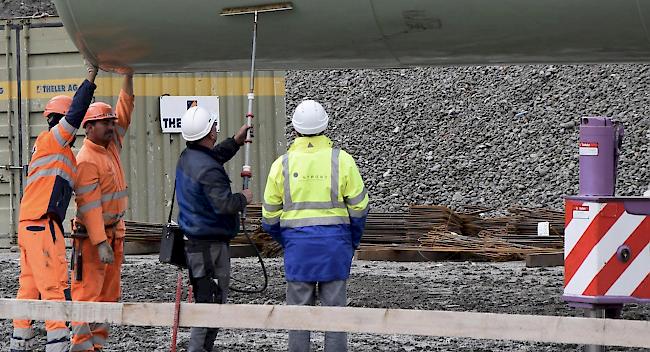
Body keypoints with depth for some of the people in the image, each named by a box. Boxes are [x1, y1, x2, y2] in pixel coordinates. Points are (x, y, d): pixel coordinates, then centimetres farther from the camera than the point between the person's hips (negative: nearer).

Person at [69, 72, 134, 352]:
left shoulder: (111, 146, 10)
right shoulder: (86, 160, -16)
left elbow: (124, 113, 16)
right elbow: (89, 205, -20)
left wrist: (128, 77, 6)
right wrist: (100, 243, -25)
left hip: (114, 232, 9)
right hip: (92, 236, -9)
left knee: (109, 292, 10)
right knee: (88, 292, -9)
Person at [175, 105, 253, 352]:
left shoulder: (187, 157, 8)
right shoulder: (208, 169, -23)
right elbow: (224, 204, -28)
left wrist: (235, 142, 23)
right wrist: (243, 198, -9)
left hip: (195, 241, 10)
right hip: (211, 245, -10)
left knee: (204, 301, 18)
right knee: (213, 302, -6)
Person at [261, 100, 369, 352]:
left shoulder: (282, 164, 0)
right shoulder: (342, 160, -3)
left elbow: (270, 215, 5)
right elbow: (359, 207, 0)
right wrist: (352, 243, 14)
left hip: (297, 246, 1)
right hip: (335, 242, 0)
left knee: (299, 310, 6)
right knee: (335, 308, 4)